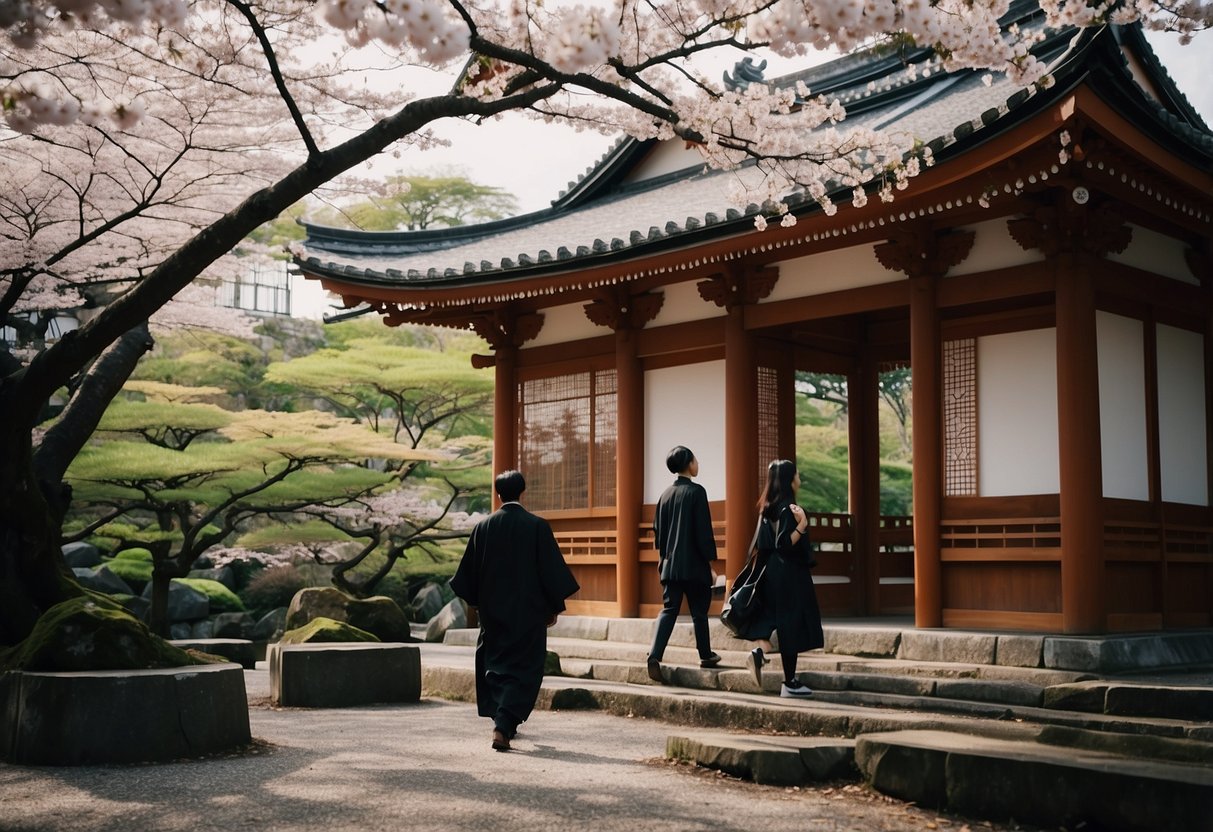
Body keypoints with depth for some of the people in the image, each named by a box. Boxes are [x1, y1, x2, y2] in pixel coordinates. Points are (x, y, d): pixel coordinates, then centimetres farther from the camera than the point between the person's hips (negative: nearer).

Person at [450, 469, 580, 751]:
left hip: (493, 611, 3)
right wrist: (555, 607, 4)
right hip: (529, 611, -3)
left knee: (495, 665, 18)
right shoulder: (537, 526, -9)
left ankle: (504, 722, 27)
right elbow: (552, 569, -7)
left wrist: (476, 602, 20)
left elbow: (468, 572, 6)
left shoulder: (483, 527, -1)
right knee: (523, 670, 1)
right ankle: (503, 726, -13)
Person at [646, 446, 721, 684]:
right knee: (699, 612, 8)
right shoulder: (696, 491, -10)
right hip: (694, 564, -5)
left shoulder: (665, 494, 9)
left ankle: (655, 655, -12)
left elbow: (657, 530, 13)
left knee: (669, 610, 3)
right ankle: (705, 656, 20)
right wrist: (710, 559, -6)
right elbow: (704, 530, -13)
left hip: (670, 564, 5)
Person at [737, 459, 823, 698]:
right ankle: (790, 683, 4)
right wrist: (801, 525, -36)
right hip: (790, 575, -8)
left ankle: (761, 651, -9)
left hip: (774, 573, 8)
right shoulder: (787, 507, -17)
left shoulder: (769, 507, 9)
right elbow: (784, 544, -23)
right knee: (792, 625, -1)